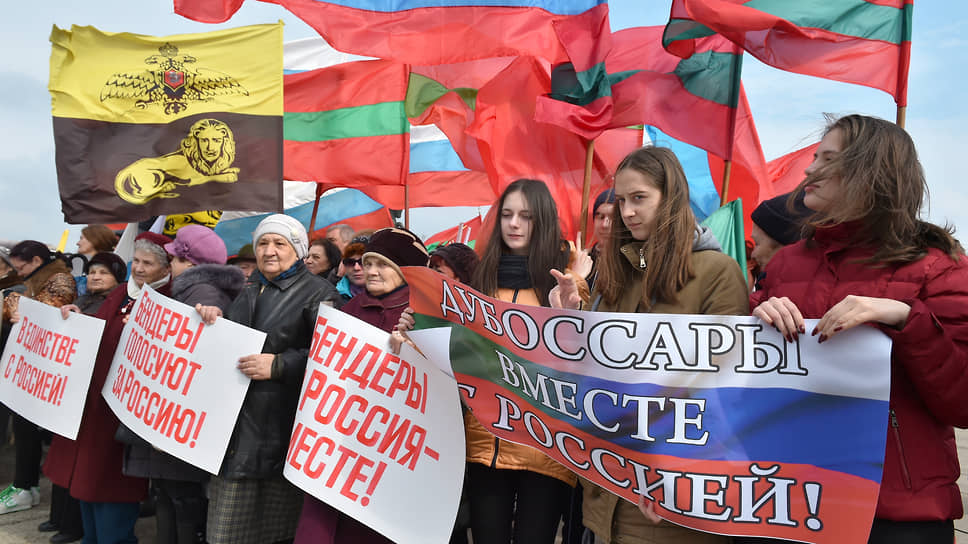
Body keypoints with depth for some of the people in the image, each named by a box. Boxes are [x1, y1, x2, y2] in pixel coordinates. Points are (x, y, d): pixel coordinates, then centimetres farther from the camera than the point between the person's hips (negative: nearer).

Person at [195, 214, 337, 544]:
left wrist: (279, 365, -19)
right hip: (237, 423, 6)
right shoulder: (249, 290, 19)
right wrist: (216, 319, 10)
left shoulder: (318, 293, -2)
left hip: (281, 427, -6)